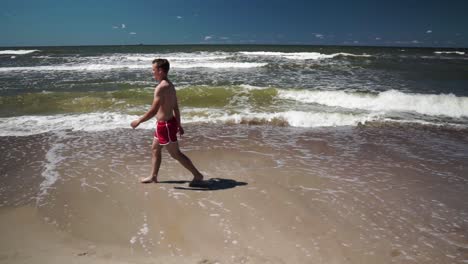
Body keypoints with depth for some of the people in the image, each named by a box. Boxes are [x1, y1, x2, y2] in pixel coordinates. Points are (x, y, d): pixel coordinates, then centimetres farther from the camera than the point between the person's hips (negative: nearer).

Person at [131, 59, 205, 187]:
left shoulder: (161, 87, -22)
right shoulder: (170, 85, 8)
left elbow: (153, 110, -25)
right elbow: (176, 108, 13)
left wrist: (138, 121, -13)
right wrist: (178, 125, 20)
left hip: (165, 125, -10)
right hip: (166, 123, 10)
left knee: (176, 153, 0)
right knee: (155, 149, 19)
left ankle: (198, 176, 7)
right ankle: (153, 176, 32)